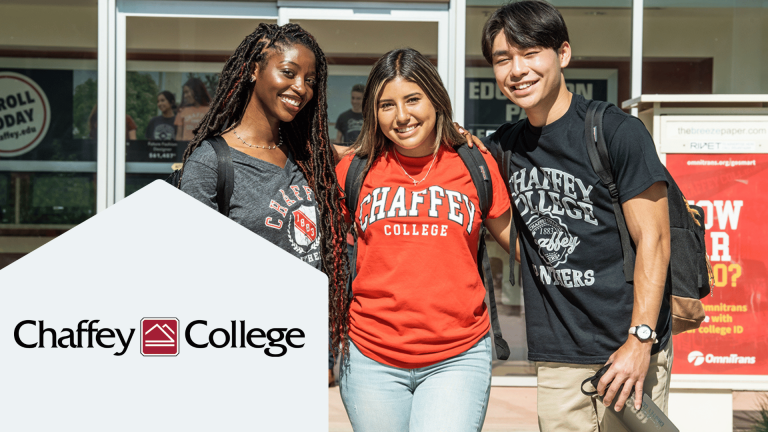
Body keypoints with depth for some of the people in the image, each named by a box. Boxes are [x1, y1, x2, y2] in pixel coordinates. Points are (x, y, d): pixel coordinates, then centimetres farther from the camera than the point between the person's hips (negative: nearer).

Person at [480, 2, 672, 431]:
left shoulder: (618, 132, -8)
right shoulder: (503, 147, 8)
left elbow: (653, 241, -9)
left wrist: (639, 340, -16)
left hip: (628, 349, -4)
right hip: (555, 358, 4)